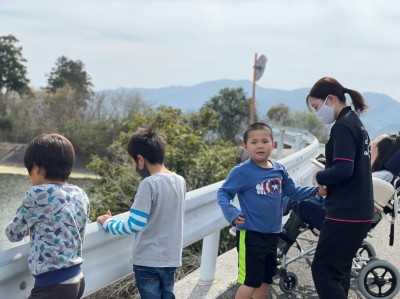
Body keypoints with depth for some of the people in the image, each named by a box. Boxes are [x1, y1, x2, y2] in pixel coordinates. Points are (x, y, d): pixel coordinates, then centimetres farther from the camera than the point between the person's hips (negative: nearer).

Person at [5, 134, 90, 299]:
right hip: (77, 279, 8)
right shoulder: (80, 195, 5)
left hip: (53, 285, -8)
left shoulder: (38, 195, -14)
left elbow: (13, 234, 1)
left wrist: (29, 228, 21)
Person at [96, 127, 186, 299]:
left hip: (148, 260, -6)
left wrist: (107, 224, -5)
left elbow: (135, 225, -21)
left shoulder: (149, 184, -18)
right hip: (171, 258, 7)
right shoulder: (180, 181, 2)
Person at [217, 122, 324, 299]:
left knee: (266, 279, 19)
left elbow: (293, 192, 13)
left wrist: (316, 191, 2)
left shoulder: (279, 169, 3)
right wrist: (231, 213, -26)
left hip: (272, 234, 7)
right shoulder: (242, 171, -15)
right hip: (250, 233, -7)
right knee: (250, 281, -3)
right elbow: (223, 193, -11)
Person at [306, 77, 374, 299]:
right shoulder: (356, 123, 15)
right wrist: (329, 186, 6)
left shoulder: (342, 126, -14)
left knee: (323, 271, -5)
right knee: (338, 270, 16)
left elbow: (343, 169, -24)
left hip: (345, 213, -10)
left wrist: (320, 177, -7)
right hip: (359, 211, 10)